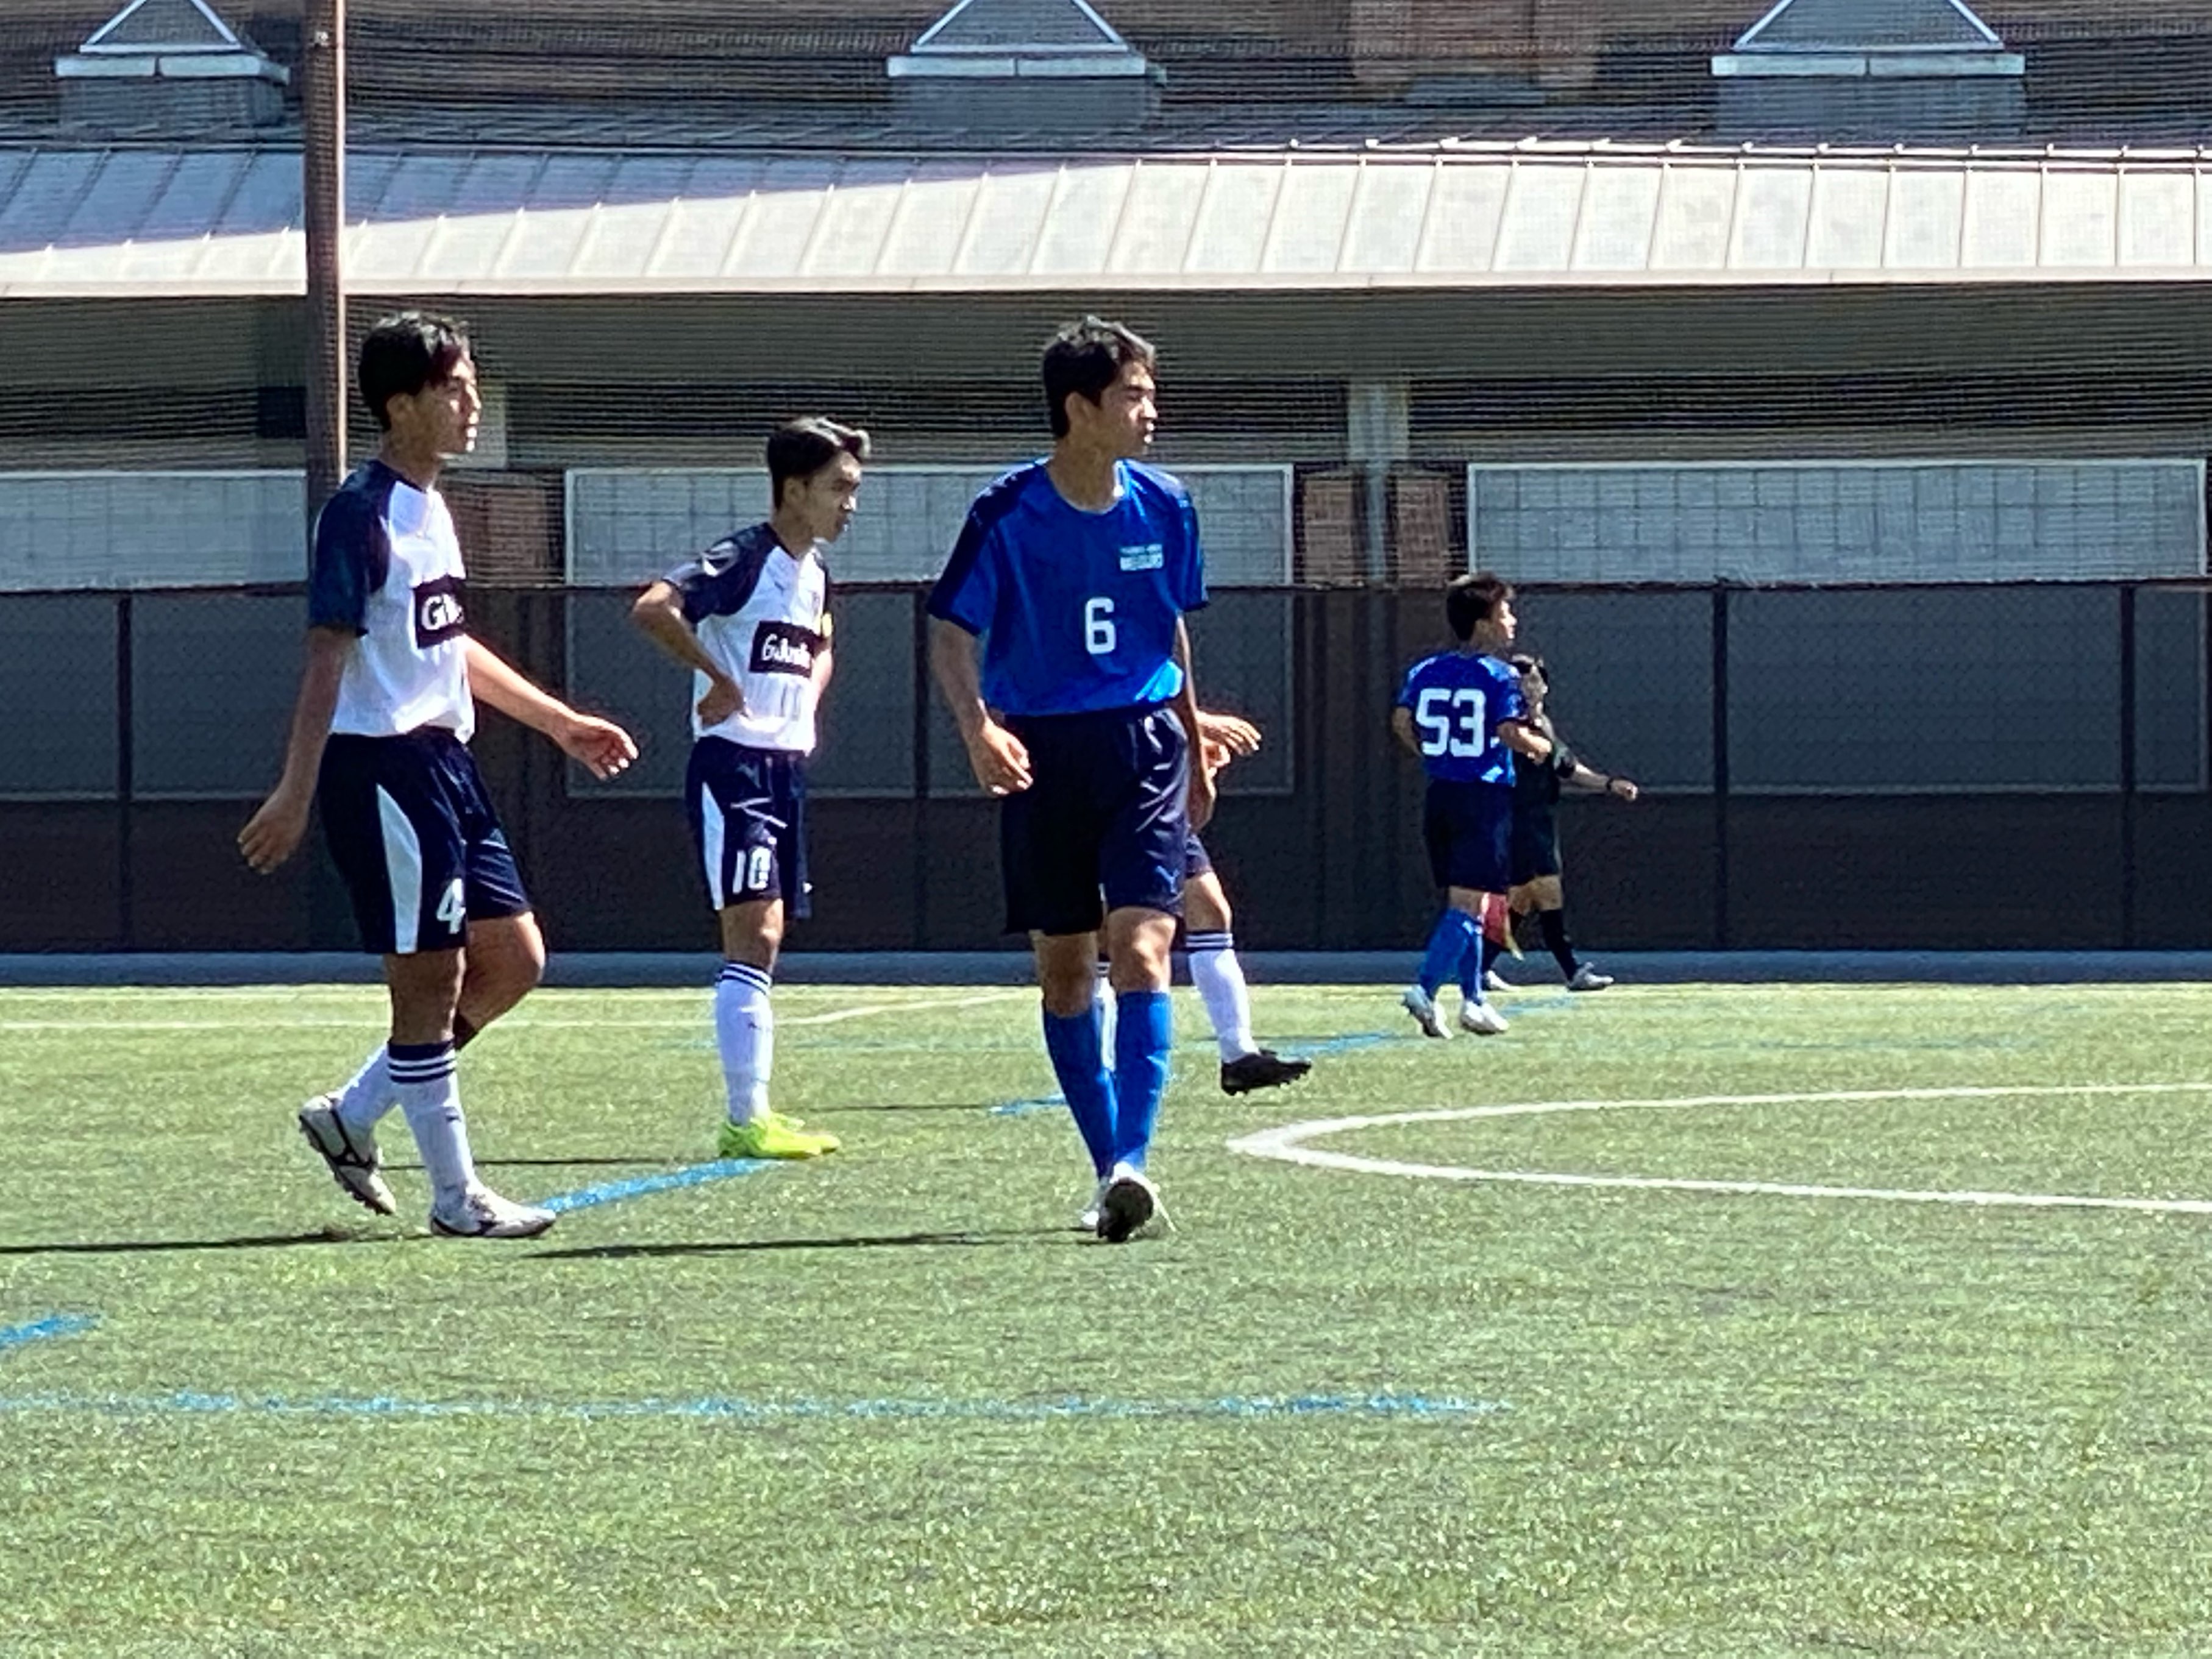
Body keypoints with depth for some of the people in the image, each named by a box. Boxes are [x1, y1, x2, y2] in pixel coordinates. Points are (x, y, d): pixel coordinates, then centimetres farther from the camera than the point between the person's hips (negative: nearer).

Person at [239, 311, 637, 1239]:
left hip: (444, 762, 10)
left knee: (513, 961, 11)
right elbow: (328, 657, -19)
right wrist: (299, 791, -24)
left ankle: (351, 1118, 19)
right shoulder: (362, 515, -14)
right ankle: (456, 1197, 5)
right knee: (429, 979, -4)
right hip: (384, 768, -10)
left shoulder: (431, 509, 14)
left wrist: (559, 722, 29)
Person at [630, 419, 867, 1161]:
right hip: (733, 765, -9)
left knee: (764, 945, 11)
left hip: (786, 767, 9)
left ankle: (756, 1114, 16)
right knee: (753, 933, -14)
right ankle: (746, 1120, -15)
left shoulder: (814, 573, 13)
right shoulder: (744, 562, -14)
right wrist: (719, 677, -23)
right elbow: (653, 608, -29)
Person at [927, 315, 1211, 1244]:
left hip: (1144, 748, 1)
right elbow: (951, 632, -4)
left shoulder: (1164, 508, 3)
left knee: (1139, 948, -15)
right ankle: (1111, 1169, 15)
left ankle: (1132, 1165, -23)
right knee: (1063, 968, 4)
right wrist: (977, 727, -22)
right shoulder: (1007, 514, -7)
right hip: (1044, 755, -1)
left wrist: (1194, 749, 22)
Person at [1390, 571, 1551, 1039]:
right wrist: (1541, 746, 3)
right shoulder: (1498, 676, -10)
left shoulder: (1426, 672, 8)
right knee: (1466, 904, -8)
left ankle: (1473, 1000, 19)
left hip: (1440, 794, 7)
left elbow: (1402, 721, 2)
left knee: (1465, 904, 16)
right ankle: (1425, 990, -23)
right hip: (1486, 796, -6)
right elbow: (1510, 733, -17)